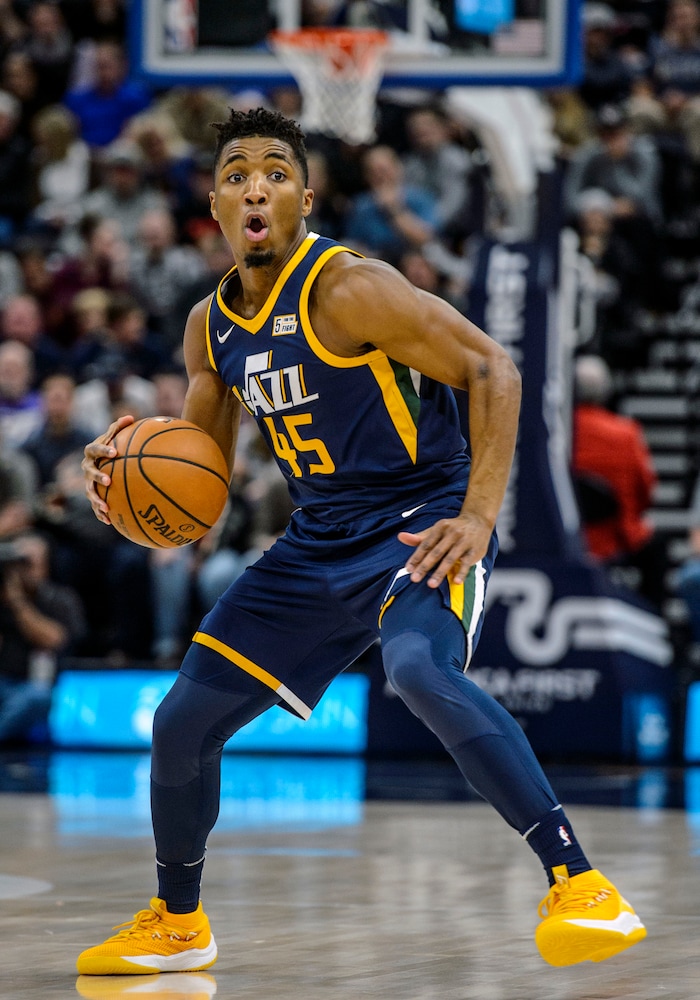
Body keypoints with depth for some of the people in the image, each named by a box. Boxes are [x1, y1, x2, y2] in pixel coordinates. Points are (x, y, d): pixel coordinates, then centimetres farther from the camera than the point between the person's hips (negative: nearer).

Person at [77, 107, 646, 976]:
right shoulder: (212, 326, 5)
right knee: (181, 721, 6)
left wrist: (479, 517, -25)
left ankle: (577, 884, -35)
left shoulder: (348, 290, -18)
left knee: (420, 670, -38)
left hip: (417, 524, -8)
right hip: (318, 544, 8)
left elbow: (492, 368, -17)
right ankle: (176, 925, 29)